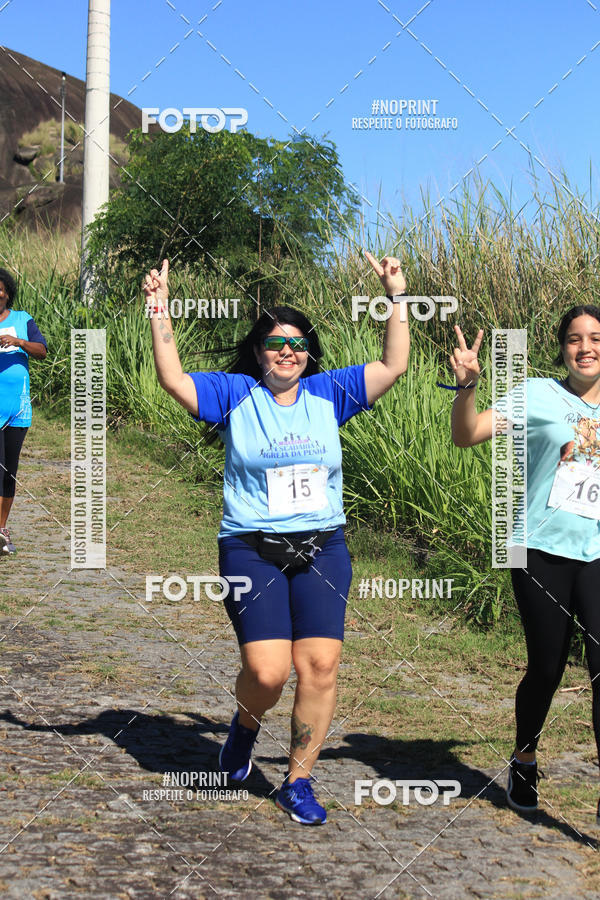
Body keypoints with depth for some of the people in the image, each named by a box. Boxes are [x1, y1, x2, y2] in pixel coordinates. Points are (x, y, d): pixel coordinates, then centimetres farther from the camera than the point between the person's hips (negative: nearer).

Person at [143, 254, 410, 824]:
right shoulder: (235, 393, 4)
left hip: (322, 549, 3)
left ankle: (297, 782, 9)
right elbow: (172, 379, -7)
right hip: (252, 550, -3)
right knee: (267, 671, -14)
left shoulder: (327, 394, 11)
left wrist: (397, 297, 4)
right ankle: (245, 724, 23)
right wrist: (160, 311, -14)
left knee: (319, 667, -6)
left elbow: (392, 367, 8)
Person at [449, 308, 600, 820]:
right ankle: (524, 762, 36)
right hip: (544, 552, -2)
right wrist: (468, 386, -24)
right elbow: (466, 436, -9)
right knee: (546, 668, 10)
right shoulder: (539, 396, -1)